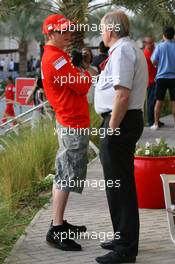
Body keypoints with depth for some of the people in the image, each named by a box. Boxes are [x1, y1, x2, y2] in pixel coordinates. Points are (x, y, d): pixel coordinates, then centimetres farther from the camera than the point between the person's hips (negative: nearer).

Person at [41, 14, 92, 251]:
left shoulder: (57, 56, 16)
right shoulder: (56, 59, -17)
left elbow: (76, 84, 15)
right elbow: (83, 85, -18)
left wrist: (81, 76, -3)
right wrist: (87, 75, 1)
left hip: (70, 124, 11)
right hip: (74, 125, -11)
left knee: (65, 176, 14)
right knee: (66, 177, -8)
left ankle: (60, 223, 22)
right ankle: (56, 231, -5)